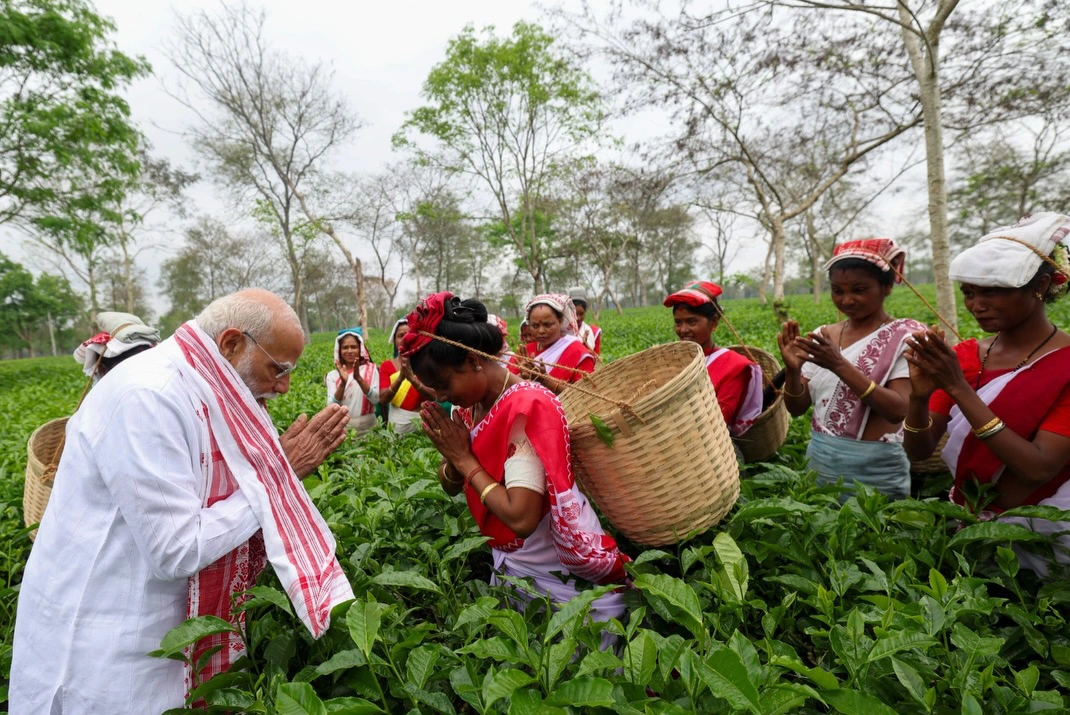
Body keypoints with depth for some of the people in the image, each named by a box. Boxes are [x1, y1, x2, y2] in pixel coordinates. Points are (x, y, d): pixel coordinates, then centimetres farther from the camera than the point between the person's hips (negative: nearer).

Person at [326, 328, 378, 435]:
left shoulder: (371, 369, 0)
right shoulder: (333, 375, 2)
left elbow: (376, 399, -10)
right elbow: (331, 407, -8)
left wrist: (358, 378, -21)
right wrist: (343, 383, -21)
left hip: (368, 427, 0)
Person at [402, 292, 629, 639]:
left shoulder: (526, 408, -26)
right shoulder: (471, 407, -1)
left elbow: (521, 517, -32)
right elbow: (450, 486, 6)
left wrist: (466, 460, -21)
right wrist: (452, 457, -15)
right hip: (511, 566, 8)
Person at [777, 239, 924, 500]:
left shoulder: (905, 335, -8)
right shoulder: (823, 335, 4)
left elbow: (898, 410, -20)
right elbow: (796, 408, 1)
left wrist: (840, 365, -28)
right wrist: (792, 370, -18)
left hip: (874, 474, -4)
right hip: (818, 464, 4)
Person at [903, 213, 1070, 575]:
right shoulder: (962, 356, -2)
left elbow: (1040, 468, -24)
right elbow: (918, 451, -6)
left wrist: (959, 389, -28)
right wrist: (919, 395, -25)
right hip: (968, 531, 4)